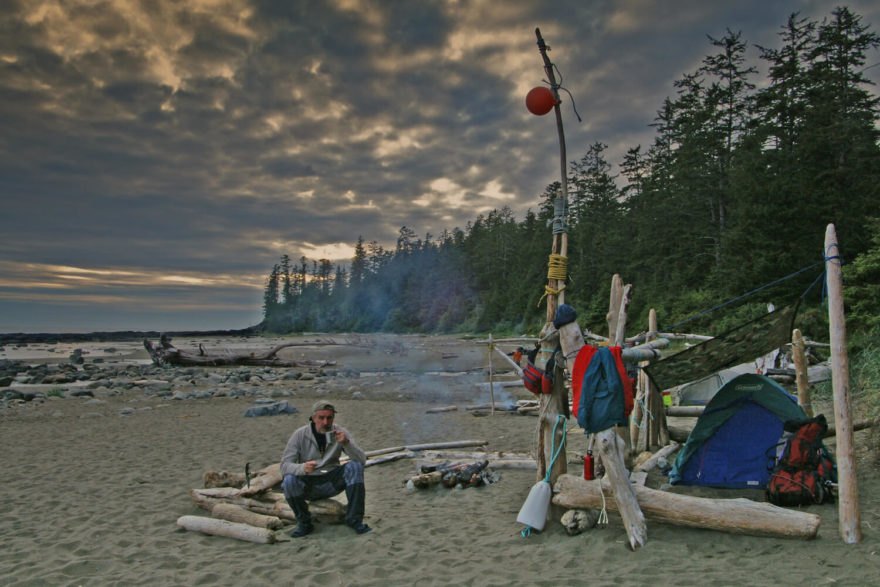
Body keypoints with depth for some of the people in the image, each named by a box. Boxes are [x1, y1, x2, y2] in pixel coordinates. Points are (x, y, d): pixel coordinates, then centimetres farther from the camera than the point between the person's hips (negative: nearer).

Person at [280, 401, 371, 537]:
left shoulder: (340, 433, -7)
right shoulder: (300, 435, -11)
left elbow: (362, 459, -14)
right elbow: (285, 465, -18)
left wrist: (346, 443, -33)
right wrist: (303, 468, -40)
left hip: (331, 483, 1)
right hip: (308, 483, -1)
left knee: (355, 466, -23)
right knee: (289, 481, -31)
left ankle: (354, 519, -14)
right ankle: (304, 523, -6)